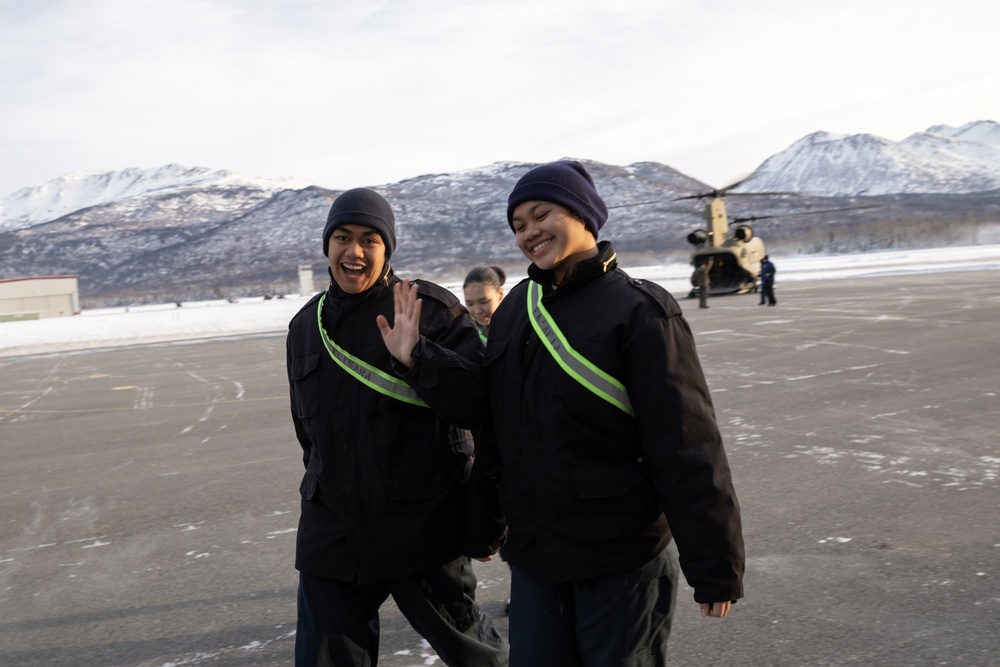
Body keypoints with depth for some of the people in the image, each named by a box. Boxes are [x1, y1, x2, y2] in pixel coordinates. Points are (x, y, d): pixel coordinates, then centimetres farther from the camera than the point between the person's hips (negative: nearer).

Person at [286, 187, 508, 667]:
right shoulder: (305, 326, 10)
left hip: (421, 526, -4)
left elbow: (482, 400, -18)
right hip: (330, 533, 5)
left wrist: (417, 355, -31)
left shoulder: (430, 308, -9)